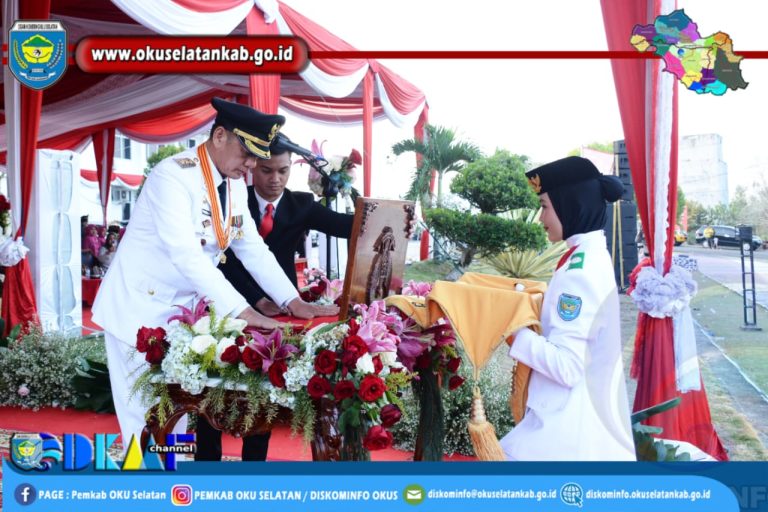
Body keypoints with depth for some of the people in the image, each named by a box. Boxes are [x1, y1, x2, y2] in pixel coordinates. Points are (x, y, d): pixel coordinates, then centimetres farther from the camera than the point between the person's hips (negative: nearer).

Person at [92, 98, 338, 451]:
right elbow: (185, 254, -32)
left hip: (181, 311, 7)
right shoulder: (173, 175, -22)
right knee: (147, 417, -2)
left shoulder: (235, 184, 3)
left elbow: (253, 249, 7)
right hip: (138, 308, -7)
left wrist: (293, 302, -3)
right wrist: (240, 310, -35)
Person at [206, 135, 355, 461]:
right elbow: (226, 260, -13)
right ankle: (207, 459, 21)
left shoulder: (302, 205, -2)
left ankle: (254, 461, 19)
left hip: (276, 305, 1)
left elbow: (347, 225, -17)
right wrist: (255, 299, -26)